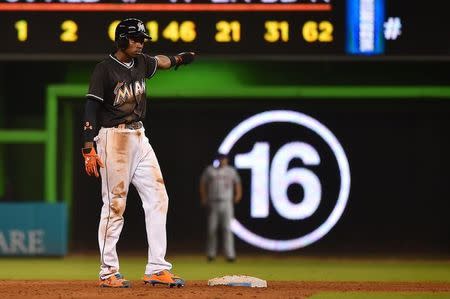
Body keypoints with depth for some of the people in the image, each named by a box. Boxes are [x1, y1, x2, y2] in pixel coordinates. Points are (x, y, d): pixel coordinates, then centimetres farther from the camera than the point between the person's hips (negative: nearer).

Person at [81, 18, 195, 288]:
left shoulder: (140, 63, 11)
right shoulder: (105, 70, -10)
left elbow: (159, 62, 35)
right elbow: (91, 110, -15)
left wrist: (180, 59, 18)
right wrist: (89, 149, -21)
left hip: (140, 138, 8)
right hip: (114, 138, -8)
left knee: (157, 198, 2)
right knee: (115, 205, -6)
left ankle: (157, 269, 3)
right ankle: (108, 273, 0)